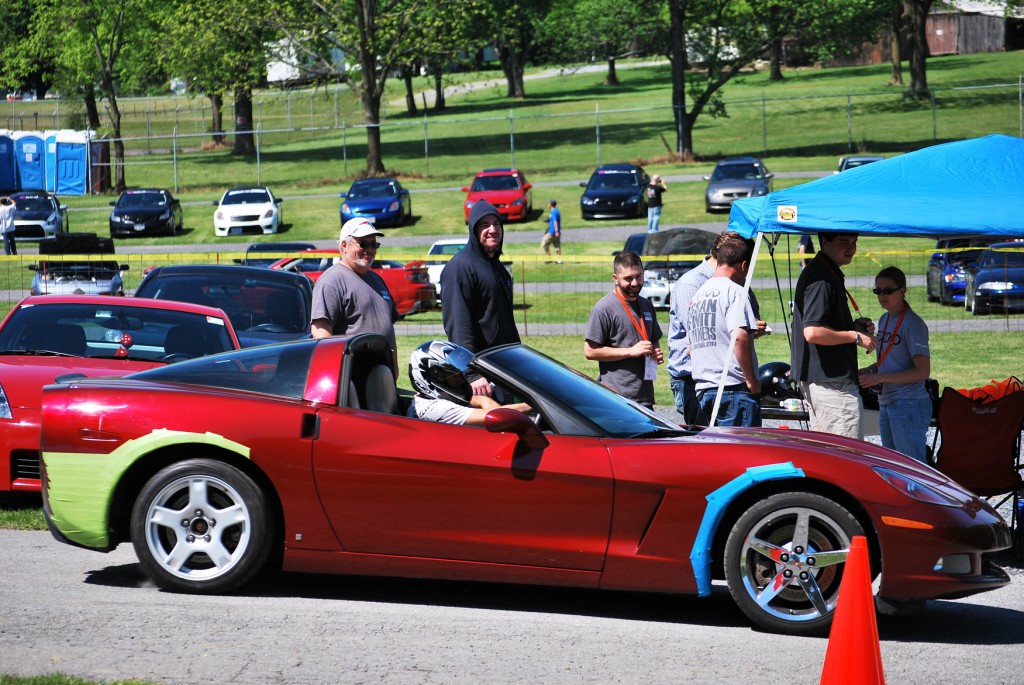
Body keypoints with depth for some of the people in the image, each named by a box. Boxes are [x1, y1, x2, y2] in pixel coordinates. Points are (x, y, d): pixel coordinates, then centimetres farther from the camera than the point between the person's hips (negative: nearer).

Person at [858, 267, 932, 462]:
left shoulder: (912, 323, -12)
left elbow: (923, 371, -17)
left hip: (909, 404, -9)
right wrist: (866, 371, 5)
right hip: (886, 404, 9)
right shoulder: (884, 320, 14)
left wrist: (879, 377, -19)